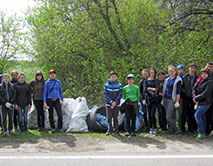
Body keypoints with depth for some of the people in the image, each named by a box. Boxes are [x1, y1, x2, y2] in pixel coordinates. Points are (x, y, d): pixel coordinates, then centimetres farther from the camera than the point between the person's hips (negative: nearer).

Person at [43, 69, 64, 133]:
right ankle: (53, 128, 17)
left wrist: (62, 100, 10)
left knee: (60, 114, -9)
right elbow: (44, 92, -2)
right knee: (51, 115, 4)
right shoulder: (47, 82, -1)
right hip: (49, 100, -2)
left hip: (57, 100, 2)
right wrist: (44, 102, -9)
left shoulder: (58, 82, 7)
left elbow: (60, 91, 13)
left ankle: (60, 128, 4)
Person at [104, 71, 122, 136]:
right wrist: (111, 102, -12)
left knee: (115, 117, 2)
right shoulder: (106, 85, 2)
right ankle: (109, 129, 13)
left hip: (116, 104, 0)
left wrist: (115, 102, -13)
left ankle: (116, 130, 10)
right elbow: (105, 94, -2)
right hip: (108, 104, 0)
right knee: (109, 118, 2)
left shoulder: (119, 85, 2)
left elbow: (120, 95, -1)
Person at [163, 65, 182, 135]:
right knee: (172, 116, 12)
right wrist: (163, 99, 17)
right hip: (166, 99, 6)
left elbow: (178, 92, -10)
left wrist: (177, 102, -14)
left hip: (172, 100, -6)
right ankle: (170, 129, 20)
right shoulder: (167, 79, 14)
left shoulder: (177, 80, -6)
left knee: (169, 117, -10)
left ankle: (174, 129, 7)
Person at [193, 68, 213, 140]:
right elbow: (194, 89, 8)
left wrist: (196, 98, -15)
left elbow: (206, 93, -20)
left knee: (197, 115, -14)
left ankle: (201, 133, -9)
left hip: (205, 102, -8)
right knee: (202, 116, 13)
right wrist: (194, 97, -10)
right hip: (200, 102, 8)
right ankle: (203, 131, 23)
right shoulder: (200, 81, 10)